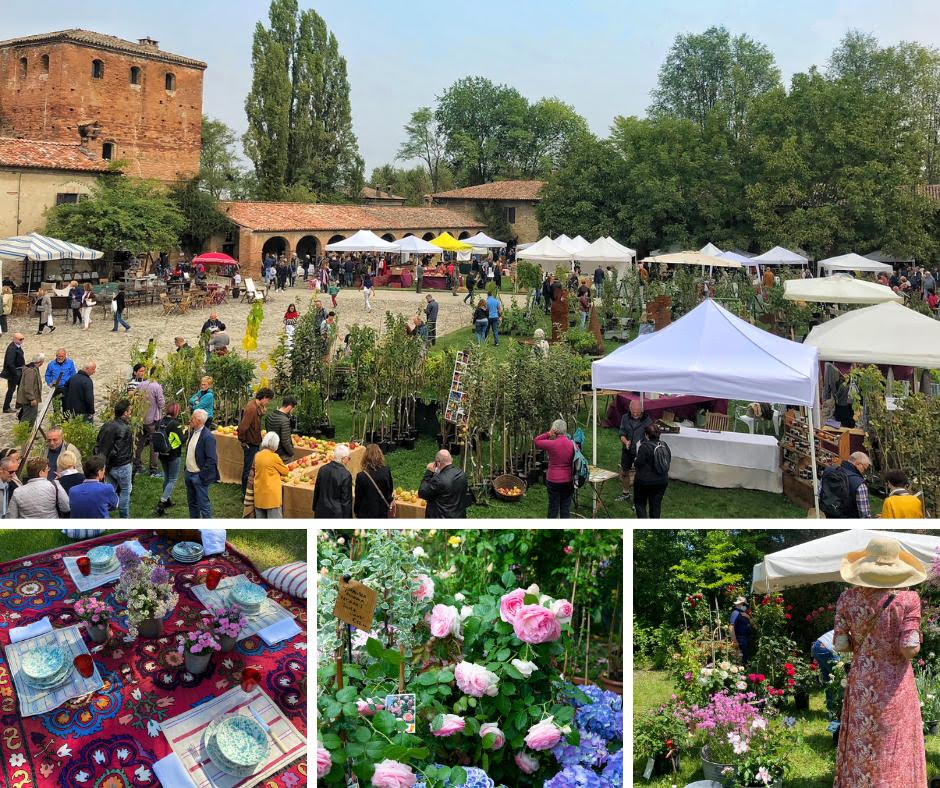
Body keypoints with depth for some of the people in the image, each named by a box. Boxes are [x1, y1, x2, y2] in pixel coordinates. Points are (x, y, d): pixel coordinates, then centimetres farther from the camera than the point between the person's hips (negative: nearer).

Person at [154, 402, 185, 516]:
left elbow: (155, 437, 5)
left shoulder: (160, 422, -3)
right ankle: (161, 503, -10)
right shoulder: (175, 424, -20)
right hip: (174, 455, -6)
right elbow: (182, 440, -18)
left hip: (162, 455, 6)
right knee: (173, 480, 2)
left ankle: (167, 500, 32)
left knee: (167, 477, 23)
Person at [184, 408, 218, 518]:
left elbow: (211, 459, -22)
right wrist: (187, 469, 13)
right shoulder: (193, 432, 7)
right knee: (192, 502, 19)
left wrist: (202, 476, -20)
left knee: (203, 503, -4)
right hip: (189, 474, 9)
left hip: (199, 476, -9)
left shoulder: (208, 437, -21)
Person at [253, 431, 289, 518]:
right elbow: (286, 471, -2)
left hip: (259, 494, 6)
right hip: (271, 494, -6)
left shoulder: (257, 455, 2)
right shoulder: (274, 457, -15)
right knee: (274, 517, -1)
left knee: (261, 518, 13)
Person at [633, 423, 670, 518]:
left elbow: (639, 464, -17)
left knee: (640, 503, 11)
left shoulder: (644, 447, -19)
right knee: (656, 504, 14)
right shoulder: (665, 446, 1)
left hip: (644, 481, -5)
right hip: (662, 481, 5)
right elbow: (667, 463, 9)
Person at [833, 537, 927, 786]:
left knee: (860, 747, 13)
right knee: (895, 749, 8)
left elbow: (840, 644, -4)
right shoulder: (907, 599, -13)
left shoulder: (848, 598, -4)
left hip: (860, 683, 3)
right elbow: (910, 649, -17)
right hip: (895, 686, -3)